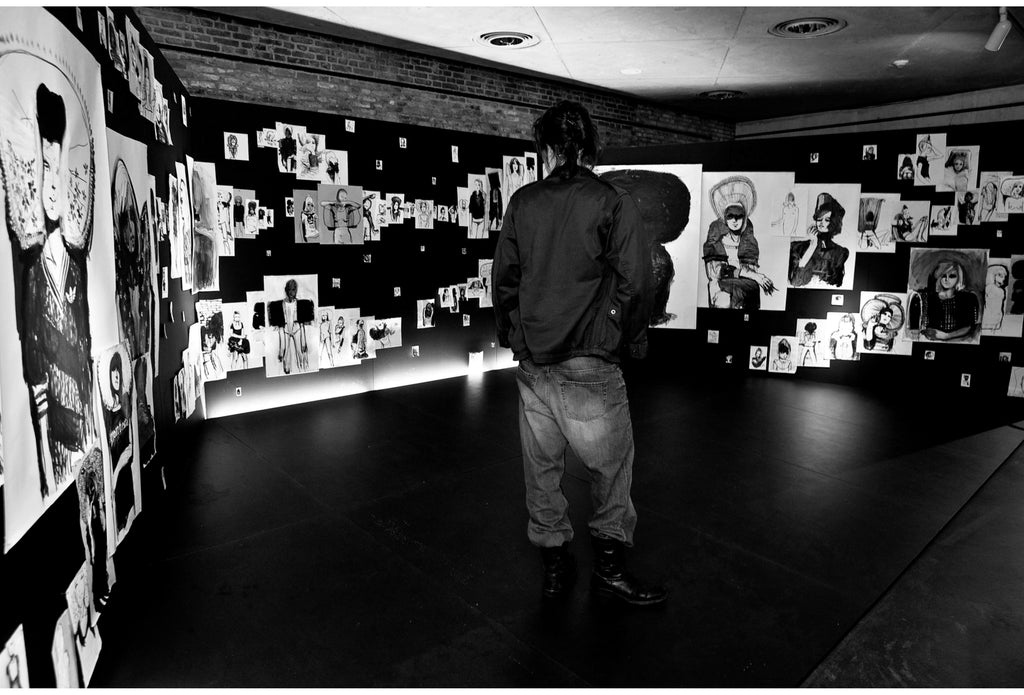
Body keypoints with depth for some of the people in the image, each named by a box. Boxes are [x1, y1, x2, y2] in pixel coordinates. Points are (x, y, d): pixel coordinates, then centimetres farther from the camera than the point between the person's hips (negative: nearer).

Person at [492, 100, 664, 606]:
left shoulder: (522, 202, 4)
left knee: (541, 466, 14)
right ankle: (609, 567, 21)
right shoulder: (614, 203, -7)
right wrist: (631, 341, 5)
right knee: (611, 464, 12)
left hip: (532, 363, 4)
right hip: (589, 365, -4)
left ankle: (554, 564, 26)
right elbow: (636, 284, -10)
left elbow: (502, 277, 7)